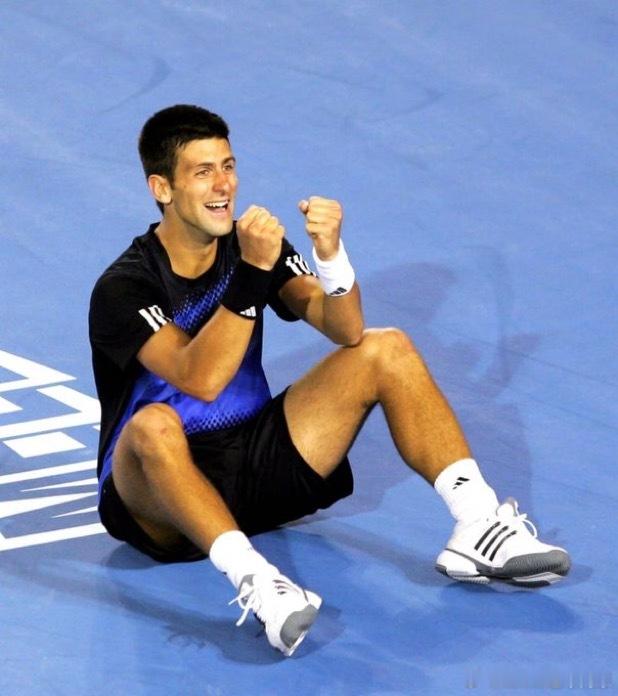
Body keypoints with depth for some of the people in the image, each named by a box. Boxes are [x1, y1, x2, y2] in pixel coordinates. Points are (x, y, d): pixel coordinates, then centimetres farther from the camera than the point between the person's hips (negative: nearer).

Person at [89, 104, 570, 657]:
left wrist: (330, 253, -29)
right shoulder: (123, 288, -16)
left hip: (255, 460, 6)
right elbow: (201, 379, -32)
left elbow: (346, 331, -11)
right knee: (155, 424, -41)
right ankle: (254, 579, -54)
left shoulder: (254, 242, 1)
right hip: (158, 490, -6)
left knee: (387, 349, -5)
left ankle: (478, 528, -16)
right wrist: (251, 274, -37)